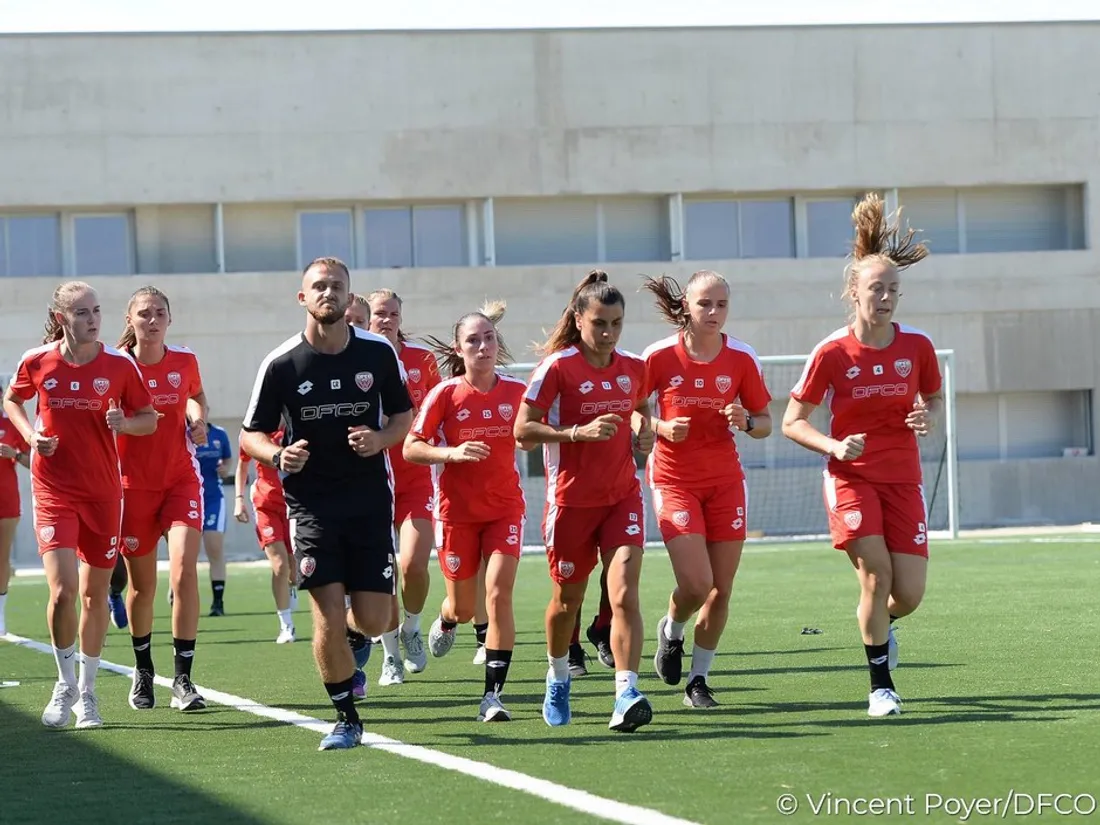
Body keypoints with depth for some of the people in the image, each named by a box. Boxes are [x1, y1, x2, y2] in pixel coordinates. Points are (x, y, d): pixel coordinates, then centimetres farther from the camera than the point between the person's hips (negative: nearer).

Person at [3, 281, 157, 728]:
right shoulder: (37, 361, -4)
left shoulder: (119, 364, -4)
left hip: (103, 490, 1)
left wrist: (124, 423, -16)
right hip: (53, 488, -1)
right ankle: (65, 685, 8)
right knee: (63, 590, -14)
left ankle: (86, 691, 24)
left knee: (95, 593, 8)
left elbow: (149, 419, 6)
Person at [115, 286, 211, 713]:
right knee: (142, 584, 8)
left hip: (181, 479, 1)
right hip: (133, 484, -1)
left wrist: (200, 419, 2)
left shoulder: (185, 362, 1)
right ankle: (143, 672, 31)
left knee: (184, 570, -17)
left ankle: (183, 679, -14)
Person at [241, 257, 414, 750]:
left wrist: (381, 438, -11)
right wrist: (278, 455, -20)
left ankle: (352, 653, 36)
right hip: (311, 502, -1)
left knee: (372, 621, -2)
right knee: (328, 616, -11)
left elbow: (403, 415, 11)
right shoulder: (282, 364, -6)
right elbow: (251, 434, 2)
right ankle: (346, 718, 7)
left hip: (370, 499, 2)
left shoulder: (379, 352, -1)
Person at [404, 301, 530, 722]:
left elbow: (529, 438, 16)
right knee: (464, 608, 9)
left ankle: (493, 695, -13)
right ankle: (446, 621, 50)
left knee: (499, 593, -16)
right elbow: (410, 448, -8)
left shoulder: (516, 391, -1)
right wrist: (451, 453, -23)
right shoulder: (445, 394, -9)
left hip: (505, 506, 1)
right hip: (457, 510, -1)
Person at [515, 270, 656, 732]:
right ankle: (557, 678, 40)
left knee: (625, 593, -15)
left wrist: (645, 430, 3)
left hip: (623, 495, 2)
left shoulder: (633, 368, 4)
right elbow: (522, 429, -12)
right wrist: (579, 432, -22)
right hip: (571, 499, -2)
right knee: (568, 598, 13)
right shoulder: (557, 367, -10)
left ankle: (626, 695, -21)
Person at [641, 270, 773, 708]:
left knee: (722, 589, 2)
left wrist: (745, 422, -16)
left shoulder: (742, 358, -2)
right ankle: (671, 631, 19)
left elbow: (765, 423, 6)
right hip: (674, 479, -3)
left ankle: (698, 680, 17)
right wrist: (660, 428, -16)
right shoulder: (660, 356, -8)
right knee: (696, 583, -15)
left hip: (726, 480, 3)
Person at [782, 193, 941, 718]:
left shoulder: (917, 346, -2)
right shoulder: (832, 353, -9)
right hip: (851, 476, -3)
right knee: (875, 572, -19)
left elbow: (935, 399, 16)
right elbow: (792, 422, -1)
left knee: (908, 594, -4)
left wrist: (929, 418, -8)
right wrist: (835, 446, -19)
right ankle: (881, 685, -1)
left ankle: (879, 626, 35)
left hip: (903, 477, 3)